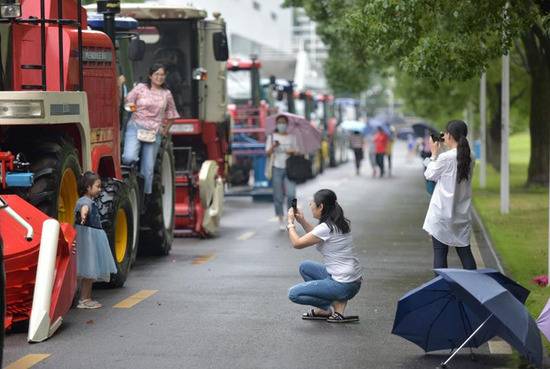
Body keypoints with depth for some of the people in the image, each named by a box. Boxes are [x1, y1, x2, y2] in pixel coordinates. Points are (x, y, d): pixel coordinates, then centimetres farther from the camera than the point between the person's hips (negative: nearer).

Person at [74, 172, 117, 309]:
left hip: (94, 239, 10)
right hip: (87, 239, -10)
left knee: (91, 271, 12)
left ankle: (87, 299, 18)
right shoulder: (85, 201, -17)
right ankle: (83, 300, -3)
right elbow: (84, 207, -42)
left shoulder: (92, 201, 14)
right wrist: (83, 214, -63)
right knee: (88, 270, -7)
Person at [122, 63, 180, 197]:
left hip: (154, 132, 2)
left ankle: (145, 195, 14)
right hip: (135, 127, -2)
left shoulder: (167, 94, 10)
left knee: (148, 168, 3)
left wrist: (166, 130, 17)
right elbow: (127, 102, 7)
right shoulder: (140, 88, 3)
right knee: (130, 158, -26)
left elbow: (171, 114, 22)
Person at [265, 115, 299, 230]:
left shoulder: (292, 137, 12)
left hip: (289, 168, 1)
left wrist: (292, 152, -10)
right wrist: (273, 146, -21)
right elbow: (268, 152, -1)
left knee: (291, 194, -13)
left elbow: (296, 152, 13)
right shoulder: (272, 137, 6)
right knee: (278, 196, 1)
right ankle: (281, 220, 9)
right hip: (277, 168, -1)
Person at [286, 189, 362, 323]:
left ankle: (336, 305, -2)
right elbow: (316, 237, 26)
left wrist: (290, 223, 6)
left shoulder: (326, 228, -19)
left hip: (343, 285, -9)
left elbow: (297, 243, -9)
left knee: (294, 294, -4)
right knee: (305, 267, 22)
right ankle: (324, 309, 15)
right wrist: (302, 221, 17)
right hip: (353, 281, 9)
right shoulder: (340, 223, 8)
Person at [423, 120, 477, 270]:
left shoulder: (445, 158, -16)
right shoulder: (469, 158, 3)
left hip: (442, 214, -6)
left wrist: (434, 153, 5)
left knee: (440, 253, 1)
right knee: (464, 251, 10)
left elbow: (429, 175, -3)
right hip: (462, 213, 6)